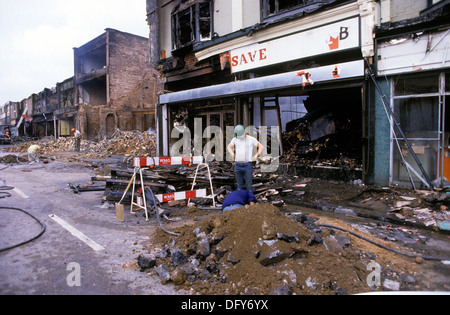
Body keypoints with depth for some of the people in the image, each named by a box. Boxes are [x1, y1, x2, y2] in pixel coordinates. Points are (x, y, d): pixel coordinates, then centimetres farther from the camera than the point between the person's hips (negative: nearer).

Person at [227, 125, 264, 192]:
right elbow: (229, 147, 23)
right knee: (240, 185, 9)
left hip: (248, 165, -3)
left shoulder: (251, 139, -3)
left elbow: (261, 147, 2)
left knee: (249, 185, -1)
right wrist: (232, 155, 7)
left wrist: (256, 156, -7)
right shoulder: (235, 139, 6)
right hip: (238, 165, 3)